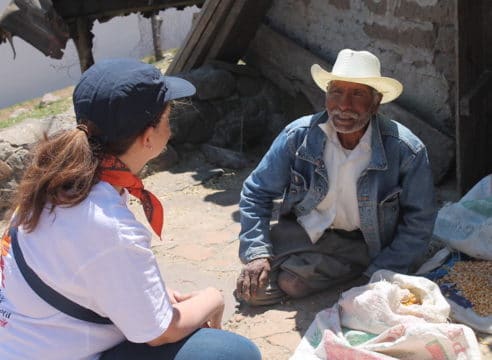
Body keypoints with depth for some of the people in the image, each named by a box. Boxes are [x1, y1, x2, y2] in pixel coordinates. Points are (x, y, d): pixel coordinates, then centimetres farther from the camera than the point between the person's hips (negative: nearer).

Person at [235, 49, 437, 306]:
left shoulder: (407, 151, -19)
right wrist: (257, 253, -15)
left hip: (364, 244, -3)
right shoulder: (298, 136, -15)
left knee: (291, 282, -25)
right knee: (251, 291, -14)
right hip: (304, 232, 4)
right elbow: (256, 193, -4)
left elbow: (418, 223, -10)